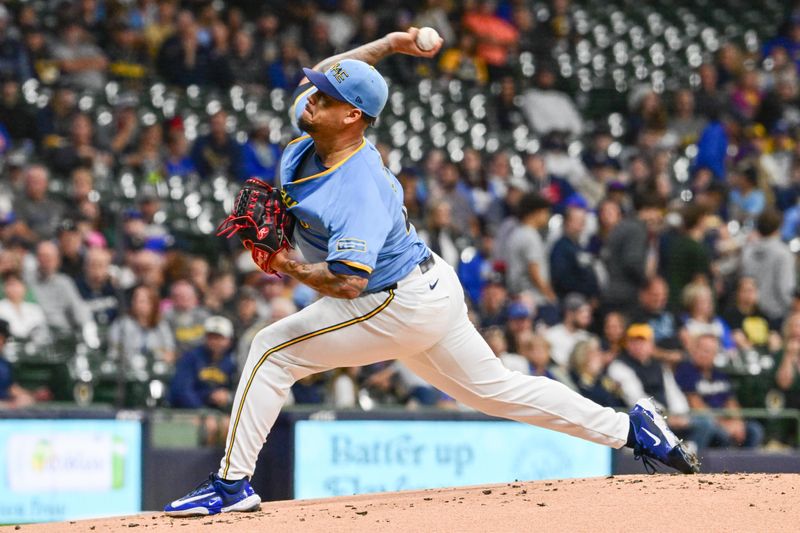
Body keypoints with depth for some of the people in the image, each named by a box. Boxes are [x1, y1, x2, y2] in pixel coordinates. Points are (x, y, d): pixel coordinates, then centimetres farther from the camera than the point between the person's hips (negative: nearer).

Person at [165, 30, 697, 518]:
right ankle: (629, 427, 23)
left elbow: (348, 282, -38)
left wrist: (288, 265, -27)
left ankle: (233, 484, -9)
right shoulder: (309, 142, -4)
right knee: (495, 389, 19)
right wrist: (389, 44, 7)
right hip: (429, 291, 10)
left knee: (272, 351, -12)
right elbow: (326, 73, 17)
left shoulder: (358, 190, -30)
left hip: (399, 307, -10)